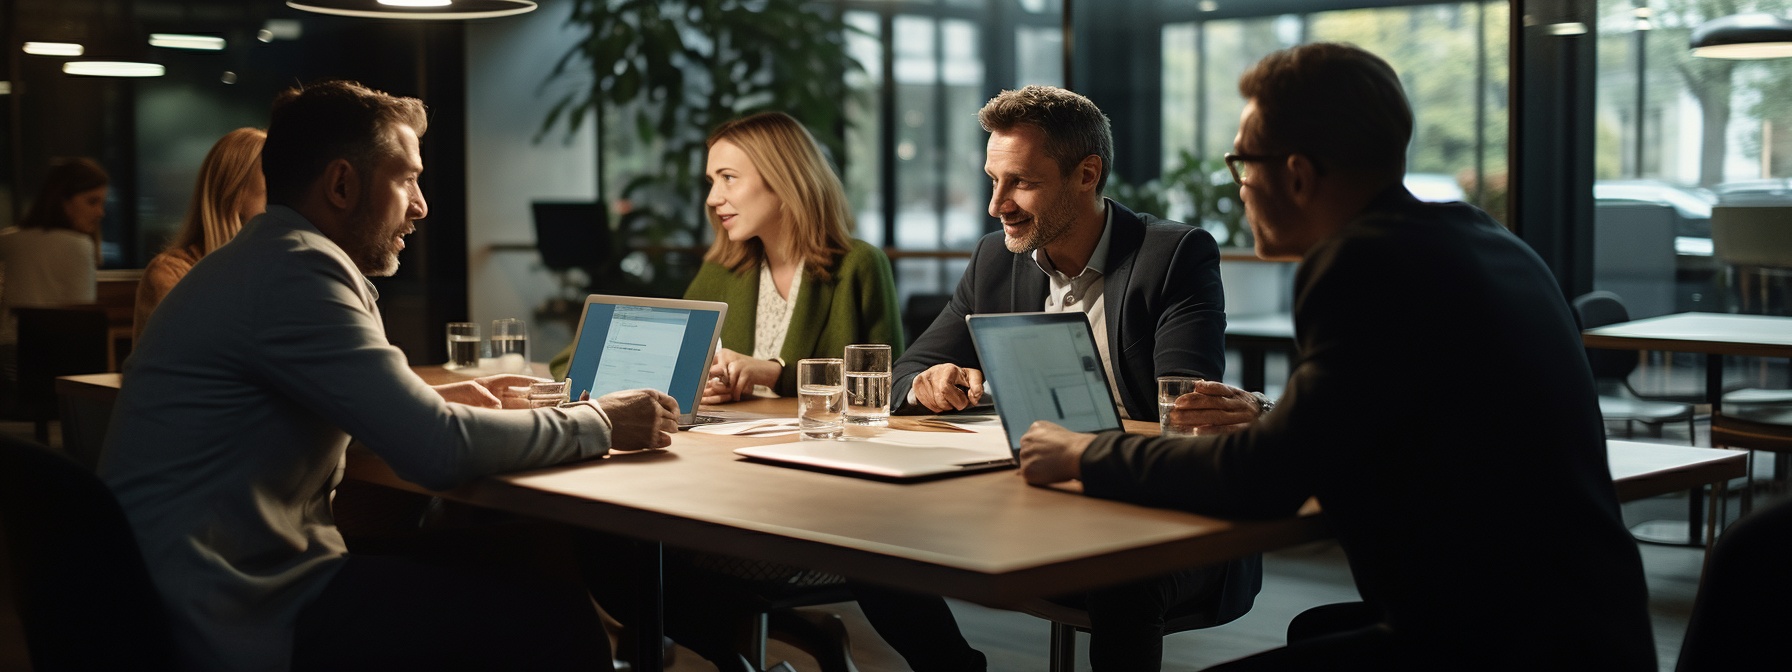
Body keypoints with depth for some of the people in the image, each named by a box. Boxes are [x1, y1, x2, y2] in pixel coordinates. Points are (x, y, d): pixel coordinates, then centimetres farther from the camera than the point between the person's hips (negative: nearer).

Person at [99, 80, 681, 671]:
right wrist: (599, 425, -9)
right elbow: (437, 452, -22)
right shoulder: (296, 268, -17)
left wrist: (436, 402, 13)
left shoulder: (265, 259, 15)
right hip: (241, 623, -11)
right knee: (555, 618, -15)